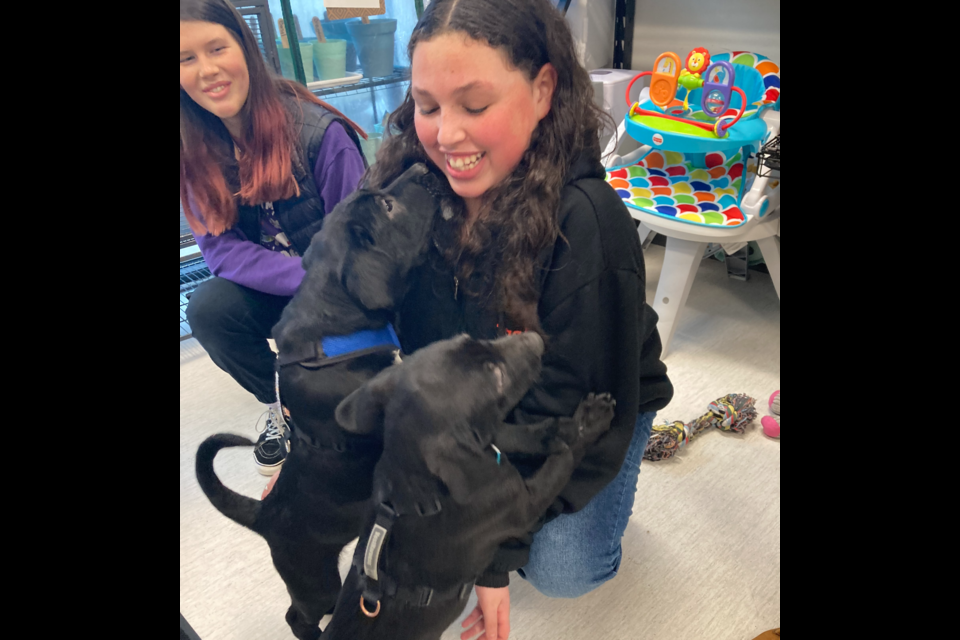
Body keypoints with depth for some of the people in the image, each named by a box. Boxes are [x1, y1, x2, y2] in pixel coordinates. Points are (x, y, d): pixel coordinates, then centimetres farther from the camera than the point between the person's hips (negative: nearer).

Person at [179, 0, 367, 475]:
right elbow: (219, 247, -12)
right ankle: (279, 404, 5)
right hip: (270, 288, 3)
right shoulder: (196, 150, -6)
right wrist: (309, 278, -26)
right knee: (208, 311, -24)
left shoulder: (318, 130, -19)